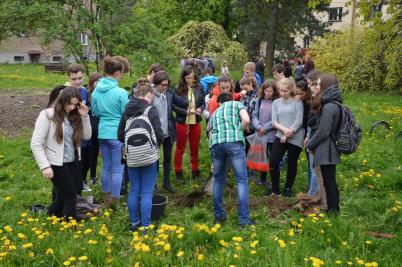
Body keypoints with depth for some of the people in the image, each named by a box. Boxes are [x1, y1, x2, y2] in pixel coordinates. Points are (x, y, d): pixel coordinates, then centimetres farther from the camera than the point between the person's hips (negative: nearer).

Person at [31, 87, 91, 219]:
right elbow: (36, 144, -14)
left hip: (73, 162, 6)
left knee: (63, 197, 16)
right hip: (57, 164, -6)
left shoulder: (74, 116, 4)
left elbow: (87, 136, 5)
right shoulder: (47, 115, -12)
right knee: (71, 197, 1)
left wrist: (84, 117, -7)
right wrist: (45, 166, -20)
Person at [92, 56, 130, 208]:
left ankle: (106, 197, 30)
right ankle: (114, 201, 11)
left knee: (106, 166, 18)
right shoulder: (121, 93, -17)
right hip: (117, 133, -6)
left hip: (102, 132, 6)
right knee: (117, 168, 5)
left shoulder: (96, 90, 3)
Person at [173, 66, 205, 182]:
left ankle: (195, 171, 30)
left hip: (195, 123, 3)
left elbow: (203, 103, 6)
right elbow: (173, 106, -12)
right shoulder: (178, 89, -11)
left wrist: (200, 109, -15)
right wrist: (186, 111, -21)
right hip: (182, 123, -3)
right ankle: (178, 173, 22)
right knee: (180, 149, 10)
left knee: (194, 148, 16)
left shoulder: (198, 88, -2)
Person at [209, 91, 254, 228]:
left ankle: (218, 216, 25)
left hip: (216, 143, 4)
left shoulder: (215, 113, 34)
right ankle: (244, 219, 0)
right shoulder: (237, 104, 23)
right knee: (242, 180, 2)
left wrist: (213, 162, 45)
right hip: (234, 141, -4)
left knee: (218, 180, 18)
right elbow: (246, 120, 2)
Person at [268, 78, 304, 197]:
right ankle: (275, 188, 11)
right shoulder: (276, 103, 8)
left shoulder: (297, 102, -2)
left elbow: (299, 121, -9)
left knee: (292, 165, 7)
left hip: (295, 138, -3)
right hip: (280, 136, 3)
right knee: (273, 162, -6)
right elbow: (274, 122, 1)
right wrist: (284, 129, -16)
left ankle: (288, 188, 25)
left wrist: (288, 134, -14)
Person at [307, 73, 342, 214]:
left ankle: (332, 211, 13)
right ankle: (334, 209, 29)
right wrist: (311, 140, 10)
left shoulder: (328, 107, -21)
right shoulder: (333, 104, 9)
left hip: (325, 151, -10)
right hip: (330, 150, 10)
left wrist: (310, 145, -7)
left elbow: (323, 132, -21)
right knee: (331, 182, 18)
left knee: (329, 183, 2)